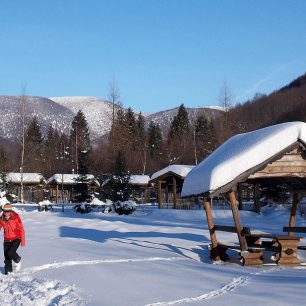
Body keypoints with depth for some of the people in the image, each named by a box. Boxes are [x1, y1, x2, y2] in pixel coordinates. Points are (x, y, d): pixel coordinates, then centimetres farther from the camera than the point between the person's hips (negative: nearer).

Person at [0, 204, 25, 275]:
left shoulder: (16, 218, -15)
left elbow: (21, 229, -10)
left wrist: (23, 241, -10)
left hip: (16, 239, -4)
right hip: (7, 240, 4)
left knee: (11, 253, -21)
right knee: (6, 257, 2)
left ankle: (18, 261, 10)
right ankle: (8, 271, 21)